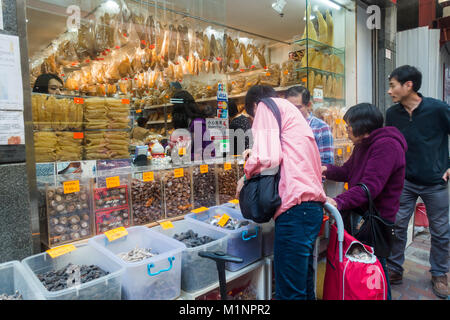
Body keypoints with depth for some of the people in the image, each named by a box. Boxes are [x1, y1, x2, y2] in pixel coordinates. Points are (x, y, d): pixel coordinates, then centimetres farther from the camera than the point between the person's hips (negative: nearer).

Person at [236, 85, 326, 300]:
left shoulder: (267, 105, 3)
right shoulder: (291, 110, 29)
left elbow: (267, 157, -13)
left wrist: (246, 175, 4)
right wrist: (256, 155, 25)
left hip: (295, 207, -10)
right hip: (313, 207, 10)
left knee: (289, 292, -3)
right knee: (304, 284, 19)